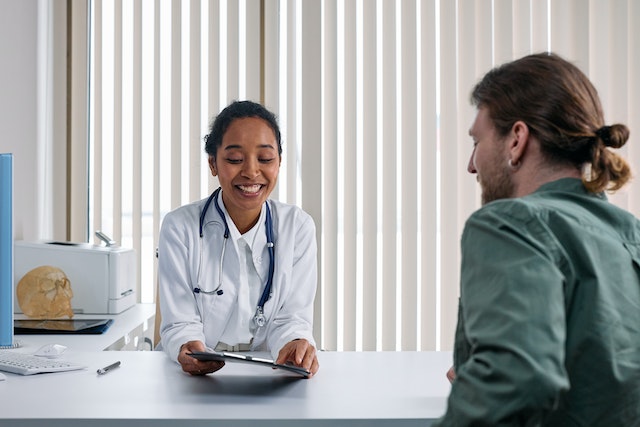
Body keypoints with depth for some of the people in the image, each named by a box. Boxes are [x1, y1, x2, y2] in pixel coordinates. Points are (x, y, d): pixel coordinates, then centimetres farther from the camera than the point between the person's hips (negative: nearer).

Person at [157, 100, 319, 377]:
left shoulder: (298, 227, 0)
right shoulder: (180, 227, -4)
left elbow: (291, 317, -3)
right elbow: (180, 324, -6)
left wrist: (295, 344, -26)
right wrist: (187, 348, -29)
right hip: (198, 375, -1)